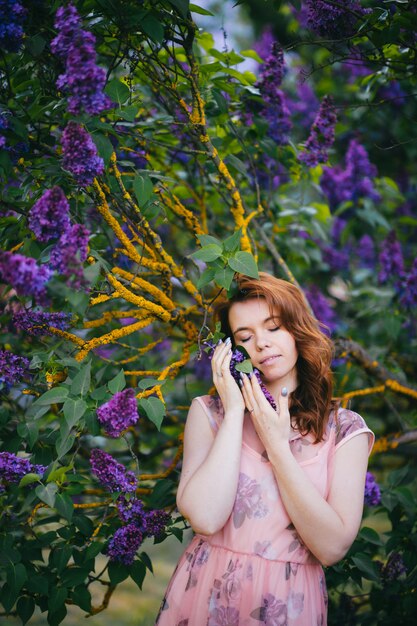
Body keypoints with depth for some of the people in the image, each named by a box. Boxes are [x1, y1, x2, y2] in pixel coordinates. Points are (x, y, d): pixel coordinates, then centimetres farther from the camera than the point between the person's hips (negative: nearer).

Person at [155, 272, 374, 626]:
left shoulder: (345, 430, -3)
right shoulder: (209, 411, -3)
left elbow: (332, 547, -14)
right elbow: (204, 518, -17)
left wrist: (275, 444, -15)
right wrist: (234, 412, -14)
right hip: (207, 595, 0)